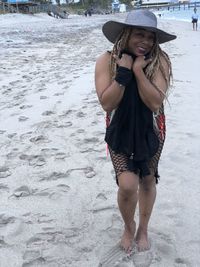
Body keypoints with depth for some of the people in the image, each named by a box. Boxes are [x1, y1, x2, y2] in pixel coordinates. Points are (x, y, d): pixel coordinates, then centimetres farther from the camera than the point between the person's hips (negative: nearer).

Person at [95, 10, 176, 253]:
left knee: (148, 181, 14)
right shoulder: (106, 61, -16)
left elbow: (155, 102, -25)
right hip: (120, 132, -1)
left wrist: (138, 70, -29)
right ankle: (128, 226, 22)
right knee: (127, 185, -12)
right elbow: (107, 103, -20)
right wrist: (123, 72, -28)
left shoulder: (160, 61, -17)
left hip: (151, 132, 1)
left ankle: (143, 229, 39)